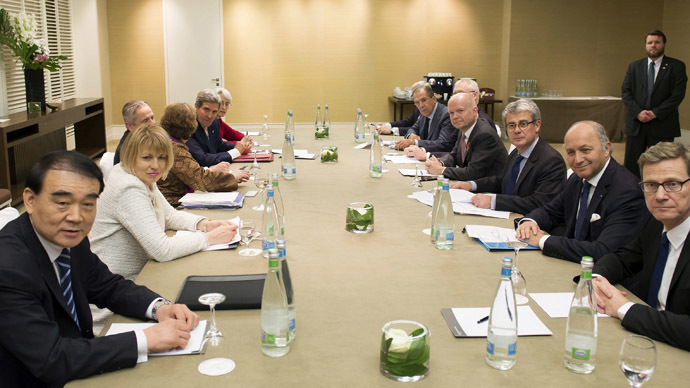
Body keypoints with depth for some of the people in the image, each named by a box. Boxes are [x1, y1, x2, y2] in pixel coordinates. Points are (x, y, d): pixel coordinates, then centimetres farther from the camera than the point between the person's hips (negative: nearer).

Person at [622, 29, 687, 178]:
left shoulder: (676, 66, 1)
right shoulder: (634, 67, 10)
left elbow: (678, 95, -7)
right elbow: (625, 92, 3)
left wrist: (655, 113, -14)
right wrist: (638, 112, -12)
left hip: (662, 125, -2)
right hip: (636, 124, 2)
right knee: (630, 165, 5)